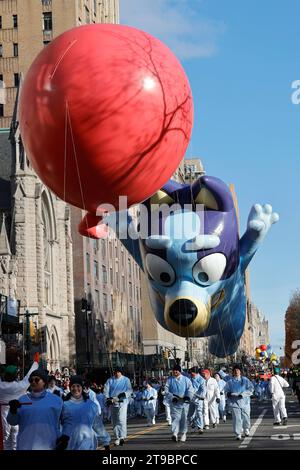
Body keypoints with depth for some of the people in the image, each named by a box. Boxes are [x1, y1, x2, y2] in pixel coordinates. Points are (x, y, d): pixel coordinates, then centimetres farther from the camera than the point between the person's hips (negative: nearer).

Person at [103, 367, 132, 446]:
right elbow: (106, 390, 2)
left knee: (121, 419, -18)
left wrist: (124, 394, -19)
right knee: (114, 421, 8)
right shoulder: (110, 380, 8)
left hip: (122, 402, -3)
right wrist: (107, 398, -14)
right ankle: (117, 438, 16)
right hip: (112, 402, 3)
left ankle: (122, 437, -23)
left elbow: (130, 390, 1)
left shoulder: (126, 380, 4)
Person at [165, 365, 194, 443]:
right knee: (175, 417, -13)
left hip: (184, 402, 1)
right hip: (174, 402, -1)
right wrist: (172, 397, -15)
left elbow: (190, 389, -2)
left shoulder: (186, 379, 6)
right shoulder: (170, 380, 6)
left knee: (184, 418, 7)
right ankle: (175, 434, -24)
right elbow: (166, 391, 1)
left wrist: (188, 396, -21)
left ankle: (183, 433, 21)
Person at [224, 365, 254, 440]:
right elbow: (226, 390, 9)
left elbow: (251, 389, -3)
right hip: (234, 402, -1)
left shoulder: (245, 380, 4)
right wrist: (229, 394, -14)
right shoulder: (230, 381, 5)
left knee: (246, 417, 7)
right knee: (236, 418, -7)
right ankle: (238, 434, -2)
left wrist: (243, 394, -15)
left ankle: (246, 429, 37)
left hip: (244, 401, 1)